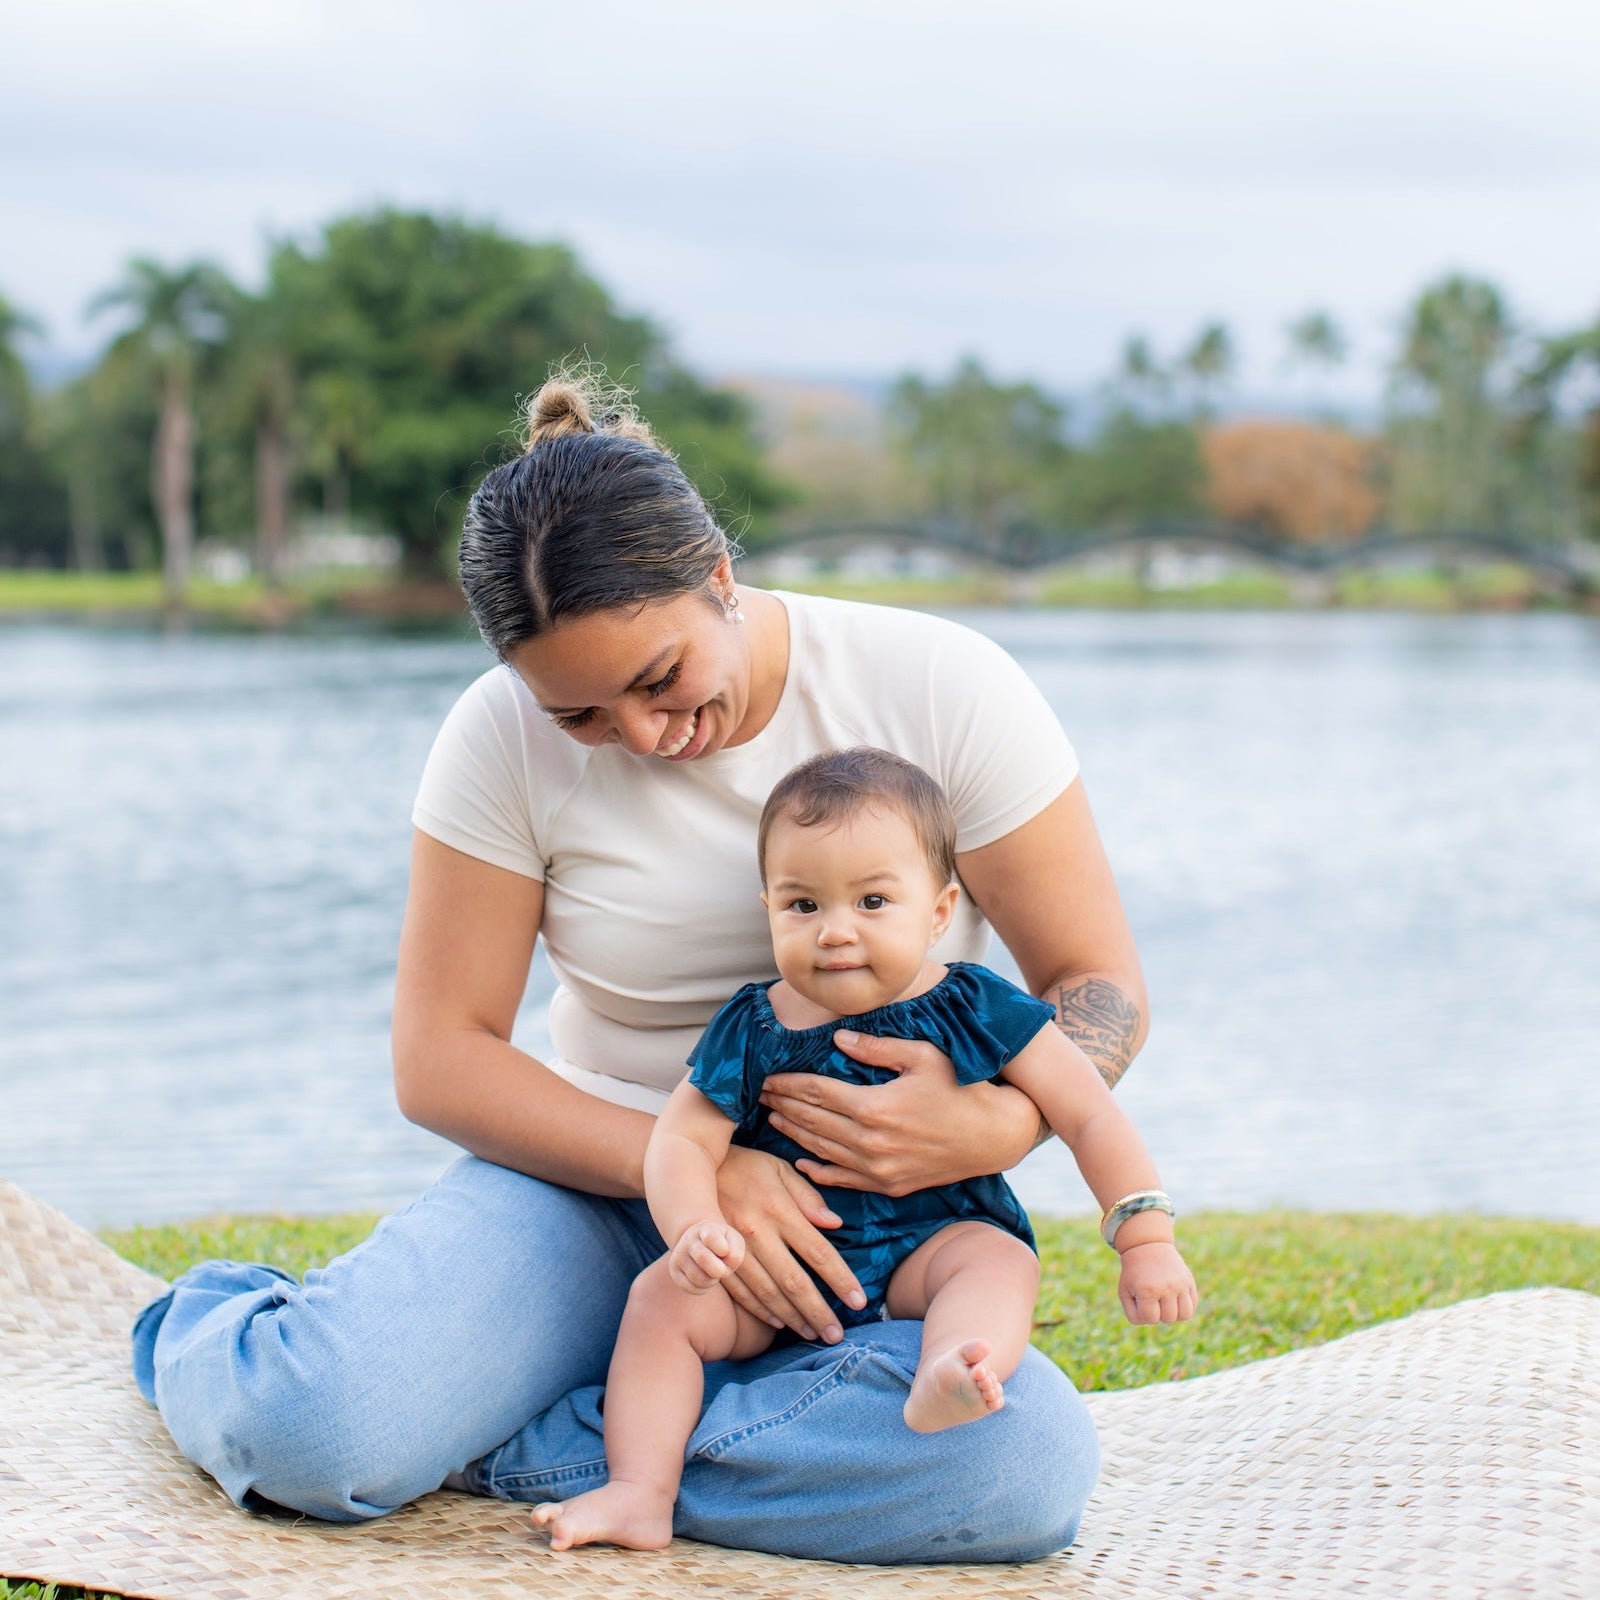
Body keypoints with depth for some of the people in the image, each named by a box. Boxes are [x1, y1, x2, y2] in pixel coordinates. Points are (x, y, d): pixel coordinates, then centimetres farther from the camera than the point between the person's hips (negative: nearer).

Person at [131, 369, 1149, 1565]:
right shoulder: (504, 738, -7)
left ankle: (505, 1446, -17)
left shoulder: (938, 689, -10)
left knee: (1029, 1465, -34)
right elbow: (440, 1056, -6)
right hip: (598, 1184, 0)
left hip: (865, 1229, 1)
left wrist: (991, 1127, -28)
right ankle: (205, 1326, 12)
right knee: (314, 1431, -29)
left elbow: (1102, 984, -5)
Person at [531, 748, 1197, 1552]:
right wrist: (693, 1228, -29)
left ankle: (941, 1385, -61)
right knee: (663, 1296, -16)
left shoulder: (975, 1010, -5)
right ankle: (640, 1493, -20)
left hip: (929, 1247, -2)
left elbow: (1092, 1118, -3)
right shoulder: (750, 1031, -2)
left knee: (1001, 1262, -32)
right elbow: (682, 1139, -7)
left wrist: (1145, 1241, -11)